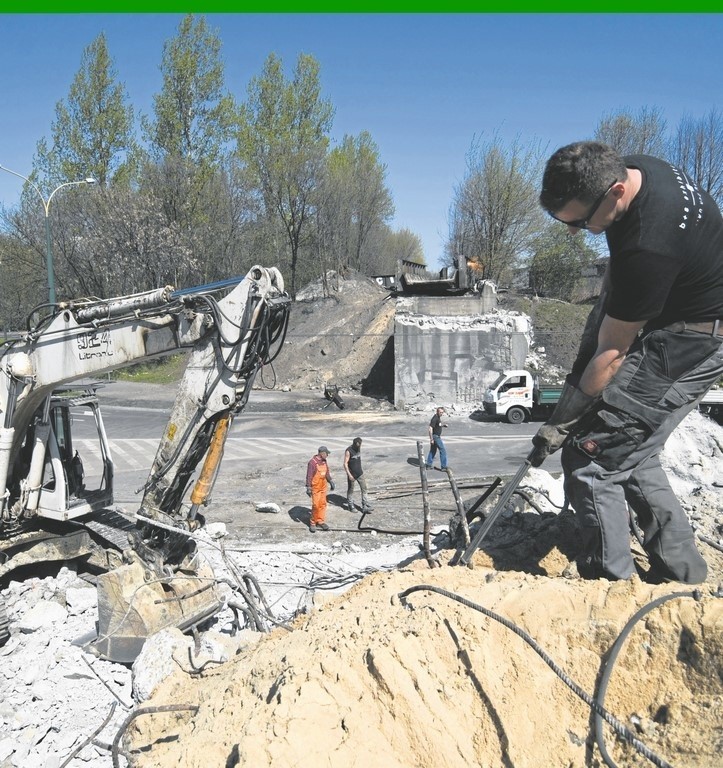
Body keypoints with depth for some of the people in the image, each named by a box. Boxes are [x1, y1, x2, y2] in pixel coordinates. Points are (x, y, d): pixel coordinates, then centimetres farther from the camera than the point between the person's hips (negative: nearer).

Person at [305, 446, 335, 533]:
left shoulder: (324, 461, 7)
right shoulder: (312, 462, -18)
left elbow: (327, 472, 20)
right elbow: (309, 475, -16)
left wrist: (331, 481, 19)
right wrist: (308, 488, -16)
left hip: (323, 486, 7)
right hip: (315, 487, -7)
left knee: (322, 504, 9)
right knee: (316, 505, -5)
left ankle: (320, 521, 19)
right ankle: (312, 523, 8)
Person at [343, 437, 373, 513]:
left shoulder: (358, 449, 2)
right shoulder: (348, 451, -19)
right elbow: (345, 464, -19)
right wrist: (349, 474, -23)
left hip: (359, 473, 6)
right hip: (352, 474, -6)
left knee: (364, 488, 2)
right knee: (350, 490, 8)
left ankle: (365, 506, 3)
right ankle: (351, 506, 23)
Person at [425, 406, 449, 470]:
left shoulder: (438, 417, 10)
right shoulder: (435, 418, -20)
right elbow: (430, 428, -23)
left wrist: (443, 426, 8)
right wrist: (431, 439, -25)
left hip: (437, 436, 10)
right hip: (435, 436, -10)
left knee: (433, 451, 13)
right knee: (443, 450, -5)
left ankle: (428, 465, 18)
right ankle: (443, 466, 0)